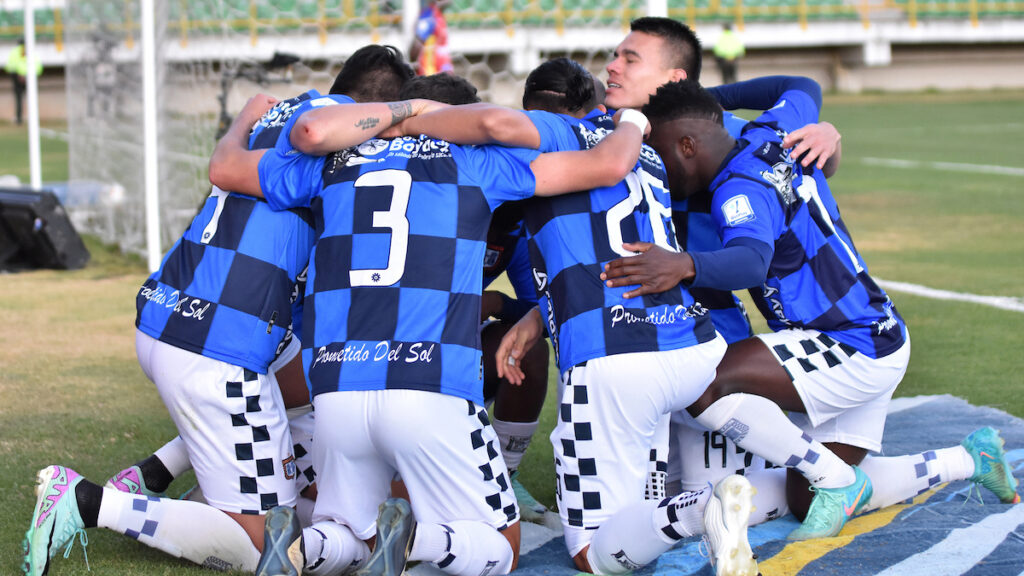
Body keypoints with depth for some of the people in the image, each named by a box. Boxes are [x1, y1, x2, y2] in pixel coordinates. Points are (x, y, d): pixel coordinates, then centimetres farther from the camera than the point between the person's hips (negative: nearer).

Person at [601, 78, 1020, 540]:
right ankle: (971, 459, 27)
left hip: (856, 353, -10)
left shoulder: (742, 189, -21)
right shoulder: (769, 134, 5)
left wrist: (685, 266, -60)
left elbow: (752, 260, -41)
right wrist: (706, 99, 28)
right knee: (804, 501, 16)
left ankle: (835, 481, -8)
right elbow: (805, 88, 28)